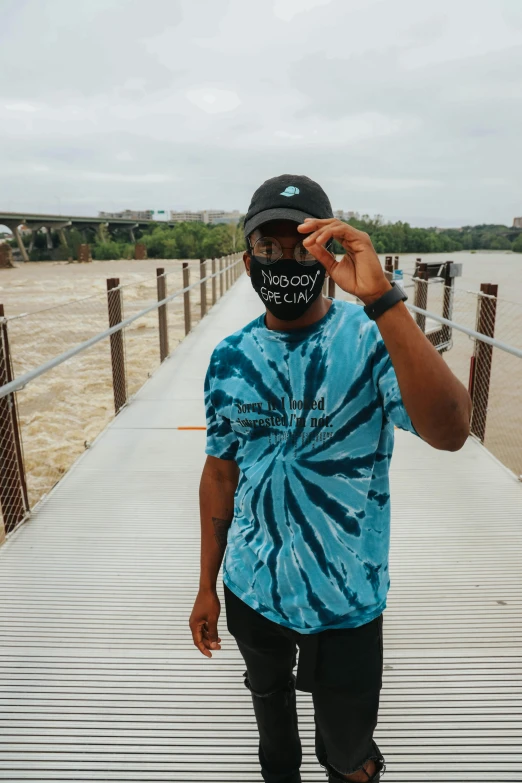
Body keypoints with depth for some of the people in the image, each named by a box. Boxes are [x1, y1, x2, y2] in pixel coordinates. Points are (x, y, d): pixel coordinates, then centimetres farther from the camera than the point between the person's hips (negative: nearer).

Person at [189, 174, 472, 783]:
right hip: (252, 590, 4)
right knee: (269, 699, 29)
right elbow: (221, 472, 3)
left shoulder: (369, 339, -17)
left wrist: (381, 297, -42)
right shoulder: (231, 359, -5)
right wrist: (206, 586, 8)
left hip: (346, 597, -3)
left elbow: (449, 432, -35)